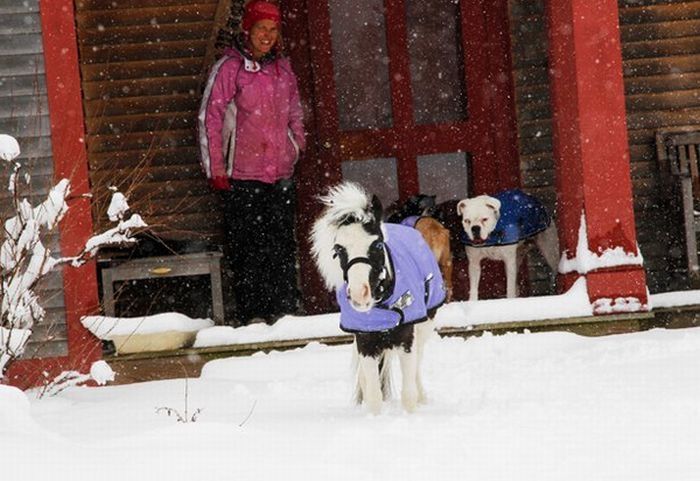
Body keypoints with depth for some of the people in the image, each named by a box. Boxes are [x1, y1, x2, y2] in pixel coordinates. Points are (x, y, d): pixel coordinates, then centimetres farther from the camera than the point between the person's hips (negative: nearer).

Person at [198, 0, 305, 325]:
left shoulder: (282, 68, 13)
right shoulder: (229, 68, -5)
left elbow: (294, 114, 25)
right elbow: (210, 118, -6)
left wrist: (296, 149, 15)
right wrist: (216, 169, -9)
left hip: (281, 173, 5)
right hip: (243, 174, -5)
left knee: (283, 243, 6)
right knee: (247, 245, -4)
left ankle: (285, 308, 12)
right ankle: (251, 313, 1)